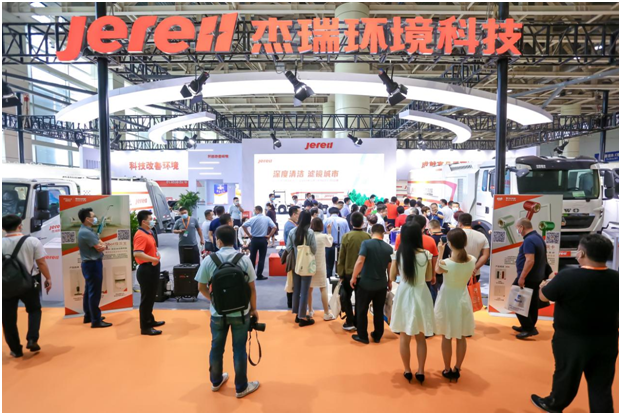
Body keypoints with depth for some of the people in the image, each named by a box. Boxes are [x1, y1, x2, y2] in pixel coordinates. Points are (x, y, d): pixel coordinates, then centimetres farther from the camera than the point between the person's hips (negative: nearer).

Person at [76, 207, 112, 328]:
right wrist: (104, 245, 2)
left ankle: (88, 316, 28)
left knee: (89, 291, 17)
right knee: (94, 293, -6)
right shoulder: (86, 232, -21)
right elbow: (100, 248, -17)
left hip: (90, 264, 11)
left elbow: (99, 243, 13)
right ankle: (96, 321, 0)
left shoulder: (87, 230, 13)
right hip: (92, 264, -11)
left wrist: (102, 245, -7)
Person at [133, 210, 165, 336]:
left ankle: (150, 320, 34)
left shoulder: (149, 233, 11)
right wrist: (153, 259, -27)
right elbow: (137, 254, -32)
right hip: (146, 269, -10)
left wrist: (157, 253, 10)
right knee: (146, 298, 0)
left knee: (151, 297, 20)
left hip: (152, 268, 10)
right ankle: (145, 327, 10)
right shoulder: (140, 235, -19)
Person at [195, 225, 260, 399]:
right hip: (241, 312, -1)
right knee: (239, 349, 10)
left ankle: (216, 381, 39)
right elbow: (252, 287, -7)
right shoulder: (244, 259, -10)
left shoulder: (209, 260, -8)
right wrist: (254, 308, 6)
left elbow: (201, 287, -1)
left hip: (218, 313, 1)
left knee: (216, 347, 20)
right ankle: (241, 387, 23)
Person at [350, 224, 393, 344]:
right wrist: (390, 281, 21)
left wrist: (353, 277, -9)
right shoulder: (388, 248, 0)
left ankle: (362, 336, 18)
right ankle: (377, 336, 26)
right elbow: (390, 267, 6)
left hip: (366, 283, -4)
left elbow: (360, 262, -19)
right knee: (379, 311, 16)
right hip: (381, 284, 4)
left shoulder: (366, 243, -12)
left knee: (361, 310, 11)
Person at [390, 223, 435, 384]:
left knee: (404, 337, 14)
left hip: (404, 295, 0)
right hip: (421, 295, 1)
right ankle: (421, 371, 24)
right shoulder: (426, 254, -10)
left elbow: (392, 277, 0)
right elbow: (429, 277, 3)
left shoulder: (398, 254, -10)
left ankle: (407, 371, 24)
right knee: (421, 337, 16)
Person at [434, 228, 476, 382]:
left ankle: (447, 370, 24)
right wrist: (461, 249, 8)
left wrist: (440, 252, 6)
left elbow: (437, 270, -1)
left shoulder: (446, 263, -25)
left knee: (447, 337, 12)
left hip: (448, 299, -3)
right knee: (461, 338, 16)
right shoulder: (472, 260, -13)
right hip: (463, 298, 4)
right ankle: (457, 370, 27)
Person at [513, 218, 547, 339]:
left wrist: (522, 277, -24)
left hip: (528, 277, -10)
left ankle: (529, 328, -2)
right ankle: (529, 327, 25)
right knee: (532, 303, 15)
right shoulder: (539, 237, 12)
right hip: (537, 277, 10)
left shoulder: (529, 240, -21)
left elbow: (530, 260, -28)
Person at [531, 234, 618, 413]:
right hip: (606, 341, 3)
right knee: (601, 386, 16)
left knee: (566, 376, 19)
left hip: (572, 341, -3)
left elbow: (543, 296, -10)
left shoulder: (567, 276, -26)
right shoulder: (616, 278, -12)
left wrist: (549, 282, 12)